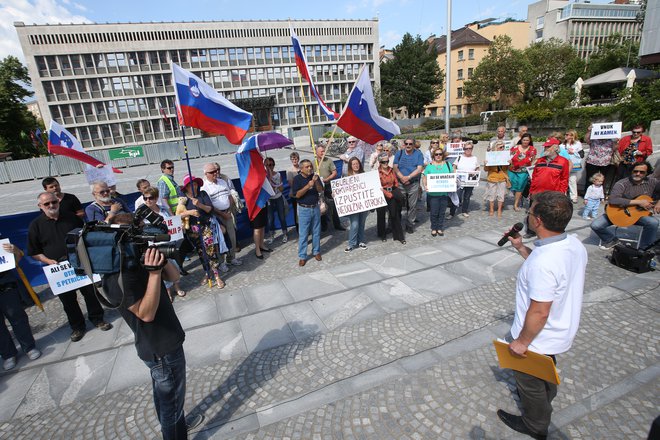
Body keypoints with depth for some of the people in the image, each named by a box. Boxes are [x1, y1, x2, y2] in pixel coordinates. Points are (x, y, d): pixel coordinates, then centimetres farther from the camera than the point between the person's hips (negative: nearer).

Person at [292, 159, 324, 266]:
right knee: (303, 234, 2)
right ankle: (302, 256, 12)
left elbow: (321, 191, -3)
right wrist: (308, 186, -27)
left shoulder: (315, 176, 2)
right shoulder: (297, 179, -8)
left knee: (316, 232, 13)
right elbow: (297, 195, -16)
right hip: (304, 209, -3)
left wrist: (316, 182, -21)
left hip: (315, 208, 4)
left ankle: (316, 252, 29)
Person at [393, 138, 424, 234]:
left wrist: (408, 177, -17)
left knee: (412, 205, 3)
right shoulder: (399, 153, 8)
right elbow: (395, 167, 0)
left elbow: (419, 169, -6)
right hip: (400, 183, 1)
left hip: (414, 183, 0)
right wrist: (402, 177, -16)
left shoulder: (418, 154, 4)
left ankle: (410, 225, 14)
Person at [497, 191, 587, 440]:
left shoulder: (543, 263, -39)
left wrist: (522, 341, -16)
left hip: (539, 339, -8)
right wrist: (520, 248, 2)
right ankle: (544, 401, 63)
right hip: (562, 331, 8)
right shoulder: (574, 243, -11)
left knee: (529, 380, 20)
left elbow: (539, 312, -31)